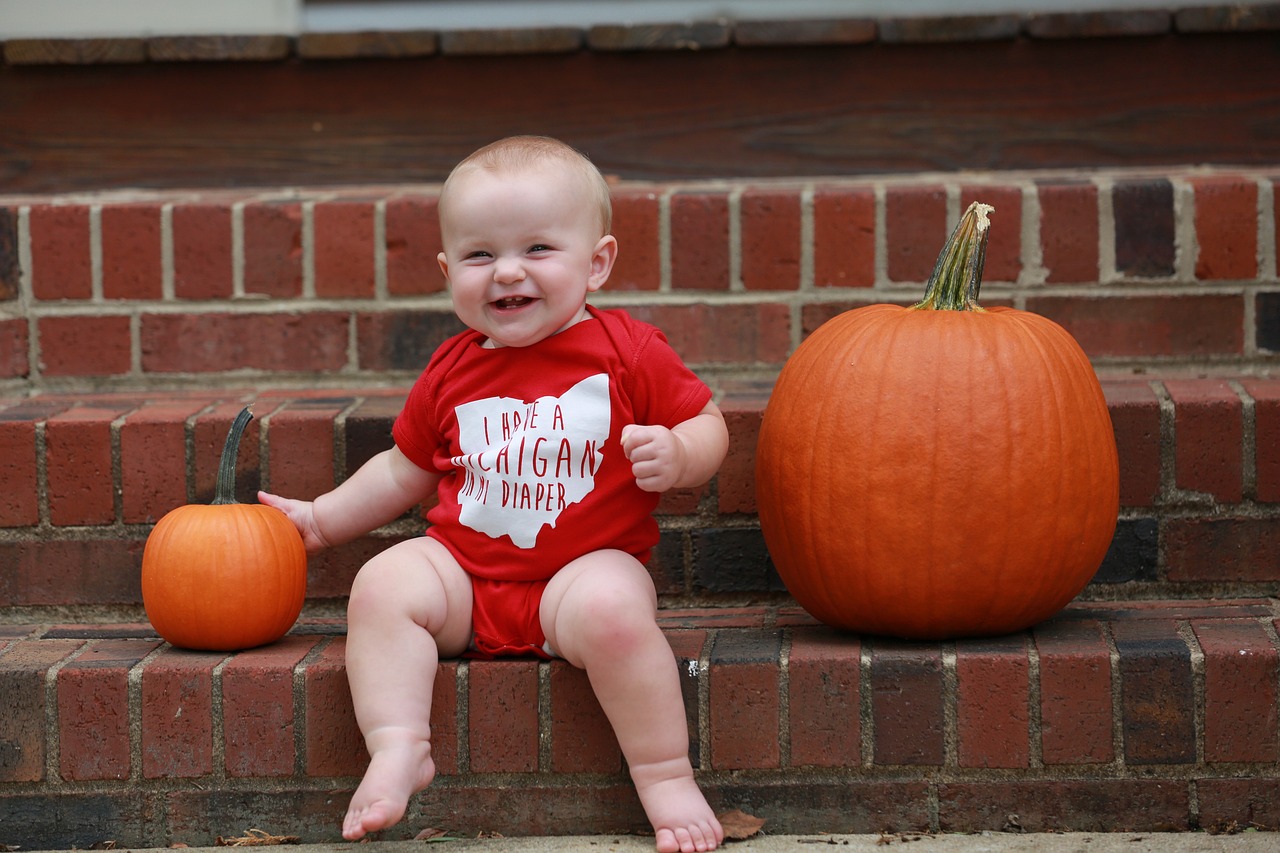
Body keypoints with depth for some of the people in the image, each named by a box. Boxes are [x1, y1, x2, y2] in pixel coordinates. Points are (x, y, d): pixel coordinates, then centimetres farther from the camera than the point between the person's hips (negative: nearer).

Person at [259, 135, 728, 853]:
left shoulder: (630, 352, -2)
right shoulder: (452, 372, 9)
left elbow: (707, 425, 5)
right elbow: (406, 471, 23)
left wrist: (677, 456, -18)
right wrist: (320, 519, 23)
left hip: (588, 566, -4)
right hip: (463, 568, 4)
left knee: (611, 608, -35)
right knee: (382, 586, -22)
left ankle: (666, 773, -24)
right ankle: (398, 751, -25)